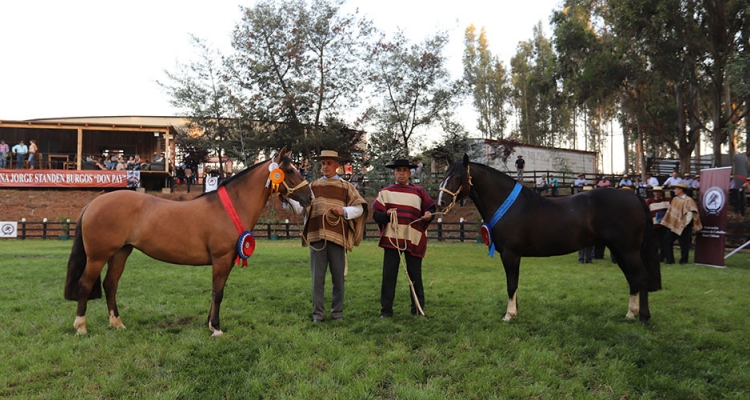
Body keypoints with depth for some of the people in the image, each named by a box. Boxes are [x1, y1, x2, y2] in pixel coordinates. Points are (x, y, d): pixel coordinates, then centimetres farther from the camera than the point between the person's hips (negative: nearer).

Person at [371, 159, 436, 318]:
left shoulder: (419, 191, 10)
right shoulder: (385, 192, 9)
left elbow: (430, 209, 11)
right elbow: (376, 215, 5)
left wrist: (429, 214, -12)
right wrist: (386, 214, -16)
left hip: (413, 239, 0)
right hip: (391, 238, 0)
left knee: (415, 275, 5)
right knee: (389, 274, 1)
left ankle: (418, 309, 16)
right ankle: (386, 310, 9)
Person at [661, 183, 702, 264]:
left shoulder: (688, 200, -11)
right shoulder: (674, 199, 11)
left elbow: (691, 213, -16)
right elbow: (670, 211, 20)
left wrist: (685, 223, -16)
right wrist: (665, 220, 16)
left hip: (683, 227, -7)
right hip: (673, 225, 7)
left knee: (683, 244, 1)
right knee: (667, 240, 1)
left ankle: (683, 260, 16)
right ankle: (669, 260, 7)